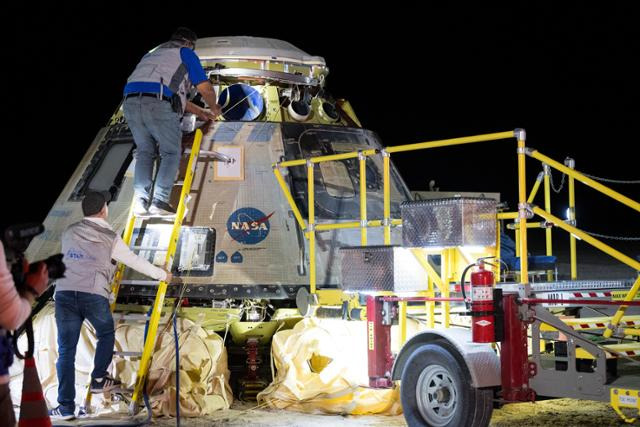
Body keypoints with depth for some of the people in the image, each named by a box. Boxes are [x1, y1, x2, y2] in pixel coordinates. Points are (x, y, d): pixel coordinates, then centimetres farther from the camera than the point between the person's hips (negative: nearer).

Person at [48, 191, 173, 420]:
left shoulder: (69, 233, 14)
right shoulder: (110, 239, 5)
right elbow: (136, 262, 12)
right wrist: (162, 275, 28)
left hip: (65, 294, 2)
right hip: (94, 296, -2)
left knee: (66, 350, 4)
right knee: (106, 335, 28)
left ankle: (66, 406, 1)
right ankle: (99, 379, 24)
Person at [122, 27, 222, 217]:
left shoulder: (153, 53, 37)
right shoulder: (186, 53, 17)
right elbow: (205, 88, 10)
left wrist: (199, 112, 47)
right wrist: (214, 108, 30)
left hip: (131, 102, 6)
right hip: (158, 105, -6)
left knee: (144, 152, 17)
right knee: (171, 153, 7)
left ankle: (141, 202, 5)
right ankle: (159, 202, -5)